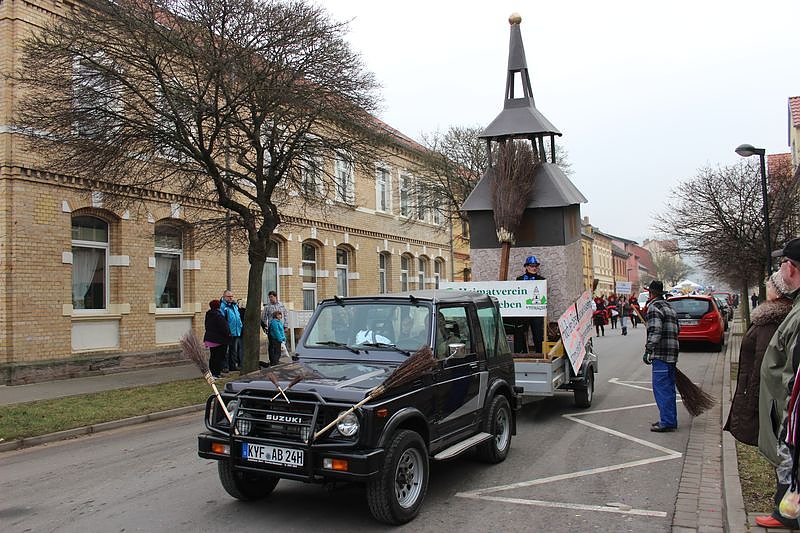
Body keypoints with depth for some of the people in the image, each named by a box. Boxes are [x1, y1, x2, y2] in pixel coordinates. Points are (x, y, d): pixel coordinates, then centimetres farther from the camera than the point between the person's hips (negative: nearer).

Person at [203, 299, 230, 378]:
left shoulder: (208, 315, 8)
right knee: (220, 357, -1)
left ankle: (212, 372, 18)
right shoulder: (218, 315, -19)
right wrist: (228, 334, -2)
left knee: (213, 356, 15)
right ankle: (217, 373, -1)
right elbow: (224, 327, -18)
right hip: (219, 340, -8)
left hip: (209, 338, 8)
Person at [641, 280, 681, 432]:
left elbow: (655, 331, -21)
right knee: (669, 388, 14)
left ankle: (667, 422, -6)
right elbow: (677, 330, 23)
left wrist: (648, 350, -21)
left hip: (660, 354, -10)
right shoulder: (669, 307, 19)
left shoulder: (654, 307, -11)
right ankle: (671, 420, 20)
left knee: (661, 388, -7)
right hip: (672, 353, 10)